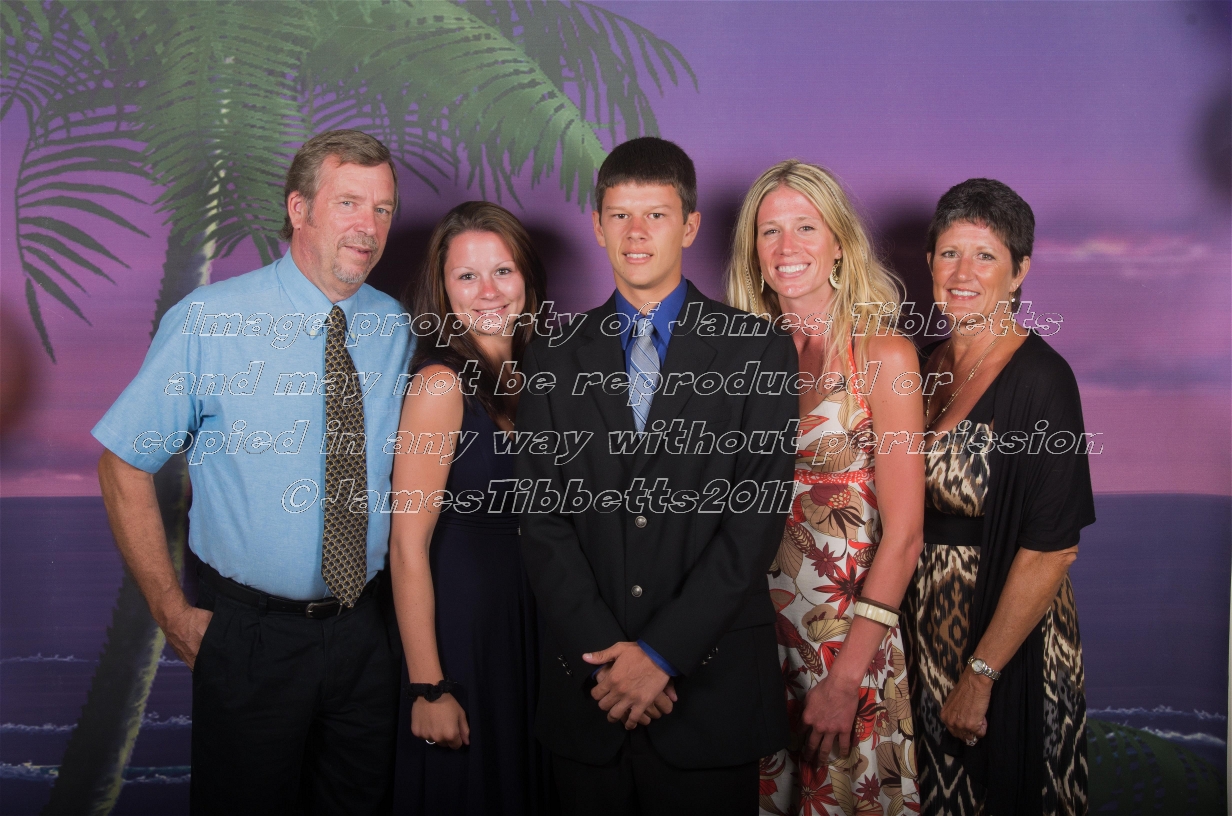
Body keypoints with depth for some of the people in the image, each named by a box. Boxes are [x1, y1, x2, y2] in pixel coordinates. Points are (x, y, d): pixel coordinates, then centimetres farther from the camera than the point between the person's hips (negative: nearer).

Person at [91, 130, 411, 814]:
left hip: (366, 628, 4)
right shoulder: (209, 322, -13)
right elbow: (124, 463, -8)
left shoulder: (395, 329, -1)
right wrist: (172, 612, -8)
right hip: (249, 634, -3)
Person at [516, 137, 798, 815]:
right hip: (585, 684, 2)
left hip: (711, 686, -2)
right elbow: (540, 517, 0)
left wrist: (661, 651, -13)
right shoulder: (554, 358, 6)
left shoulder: (757, 349, -1)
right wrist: (604, 654, -10)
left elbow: (757, 515, -8)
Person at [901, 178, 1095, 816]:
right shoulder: (930, 365, 2)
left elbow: (1051, 548, -22)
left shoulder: (1039, 378, -19)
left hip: (1006, 627, -6)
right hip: (929, 620, 6)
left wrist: (980, 673, -20)